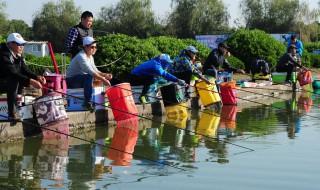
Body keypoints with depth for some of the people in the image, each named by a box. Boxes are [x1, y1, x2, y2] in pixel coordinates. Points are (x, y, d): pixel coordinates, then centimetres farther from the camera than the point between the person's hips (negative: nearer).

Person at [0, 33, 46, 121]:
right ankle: (12, 113, -32)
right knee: (13, 80, -33)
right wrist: (30, 81, -42)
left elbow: (25, 70, -2)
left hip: (9, 83, 9)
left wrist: (37, 77, -20)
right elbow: (13, 73, -35)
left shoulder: (18, 55, 3)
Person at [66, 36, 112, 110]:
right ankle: (87, 103, -30)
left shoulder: (90, 57, 9)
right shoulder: (81, 57, -22)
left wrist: (105, 75, -10)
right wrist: (103, 79, -35)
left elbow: (95, 71, 8)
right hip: (71, 81, -9)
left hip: (81, 79, 9)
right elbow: (90, 72, -32)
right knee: (89, 77, -35)